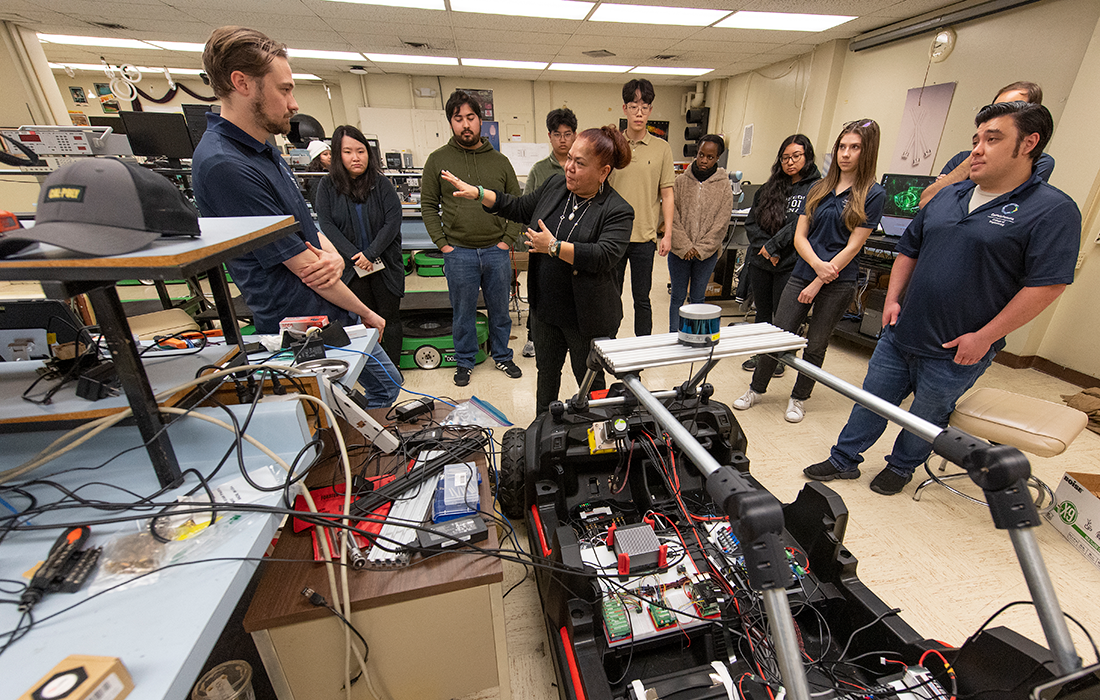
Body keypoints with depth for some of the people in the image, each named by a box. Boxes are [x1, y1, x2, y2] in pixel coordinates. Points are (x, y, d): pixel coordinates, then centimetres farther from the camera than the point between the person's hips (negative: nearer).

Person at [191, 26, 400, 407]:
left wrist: (334, 257, -11)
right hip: (308, 327, -9)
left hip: (331, 312, 10)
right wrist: (366, 313, -9)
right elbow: (300, 265, -20)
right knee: (387, 386, 6)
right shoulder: (223, 166, -22)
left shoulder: (265, 151, 11)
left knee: (386, 385, 21)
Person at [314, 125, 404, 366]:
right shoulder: (327, 186, 3)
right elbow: (327, 225, -3)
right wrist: (355, 256, -14)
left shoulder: (382, 183, 0)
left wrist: (370, 253, -15)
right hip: (351, 266, 1)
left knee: (390, 317, 6)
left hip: (385, 264, 0)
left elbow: (393, 221, -8)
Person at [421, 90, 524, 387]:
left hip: (496, 251, 1)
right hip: (459, 253, -1)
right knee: (463, 312, 10)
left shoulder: (499, 161, 7)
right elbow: (428, 206, 4)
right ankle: (464, 361, 28)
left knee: (500, 309, 12)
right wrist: (442, 243, -5)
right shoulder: (438, 160, 3)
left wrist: (508, 240, -2)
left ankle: (502, 356, 32)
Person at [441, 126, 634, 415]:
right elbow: (520, 208, 15)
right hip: (545, 306, 6)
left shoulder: (617, 211, -15)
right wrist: (477, 193, 10)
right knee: (546, 370, 22)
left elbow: (605, 256, -29)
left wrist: (554, 247, -30)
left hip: (585, 317, -5)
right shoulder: (555, 185, 3)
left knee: (589, 380, 12)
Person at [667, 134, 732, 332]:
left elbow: (722, 223, -2)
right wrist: (684, 246, -12)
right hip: (679, 251, 0)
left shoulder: (724, 186, 1)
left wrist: (701, 248, -10)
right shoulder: (681, 181, 1)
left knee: (698, 298, 9)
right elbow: (672, 217, -4)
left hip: (707, 253, 0)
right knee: (678, 297, 7)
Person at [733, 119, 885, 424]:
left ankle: (799, 398, 24)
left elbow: (853, 246, -8)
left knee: (815, 344, 7)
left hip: (838, 283, -3)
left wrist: (818, 283, -11)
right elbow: (800, 236, 4)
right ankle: (756, 389, 16)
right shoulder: (819, 188, 10)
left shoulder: (873, 194, -3)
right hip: (802, 273, 3)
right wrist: (817, 264, -13)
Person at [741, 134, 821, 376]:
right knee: (762, 311, 15)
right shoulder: (770, 188, 10)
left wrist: (773, 245, -15)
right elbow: (751, 222, 4)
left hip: (790, 264, -4)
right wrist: (765, 248, -9)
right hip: (760, 261, 5)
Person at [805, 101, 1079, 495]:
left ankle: (901, 467, 36)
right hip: (900, 332, 5)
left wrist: (984, 337, -17)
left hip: (956, 351, -5)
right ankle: (844, 460, 26)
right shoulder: (949, 196, 9)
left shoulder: (1053, 211, -9)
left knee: (926, 416, 13)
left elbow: (1047, 284, -14)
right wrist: (893, 299, 4)